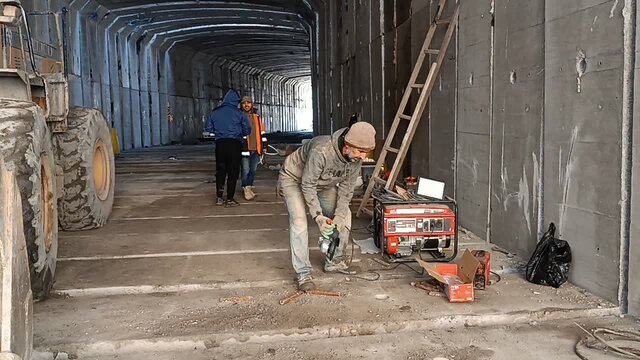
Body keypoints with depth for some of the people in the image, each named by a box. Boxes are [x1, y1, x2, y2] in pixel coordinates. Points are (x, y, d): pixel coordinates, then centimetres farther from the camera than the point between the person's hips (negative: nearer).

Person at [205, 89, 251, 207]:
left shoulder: (214, 112, 4)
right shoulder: (239, 113, -4)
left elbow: (208, 128, 8)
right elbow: (247, 130, -3)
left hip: (220, 144, 3)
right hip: (235, 144, -3)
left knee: (220, 171, 15)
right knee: (233, 172, 3)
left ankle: (219, 197, 15)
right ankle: (229, 199, 2)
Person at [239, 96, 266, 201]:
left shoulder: (257, 117, 12)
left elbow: (261, 132, 17)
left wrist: (263, 147, 13)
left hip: (256, 148, 4)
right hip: (244, 148, -4)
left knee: (253, 169, 8)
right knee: (245, 170, -3)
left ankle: (248, 187, 21)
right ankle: (246, 189, 2)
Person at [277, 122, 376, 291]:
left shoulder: (356, 158, -21)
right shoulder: (321, 151, -42)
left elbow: (346, 187, -11)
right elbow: (308, 185, -33)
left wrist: (339, 216, -18)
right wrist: (318, 216, -33)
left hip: (323, 184, 7)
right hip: (294, 178, -6)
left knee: (344, 215, -1)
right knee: (299, 221, -23)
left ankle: (334, 262, 12)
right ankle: (303, 274, -16)